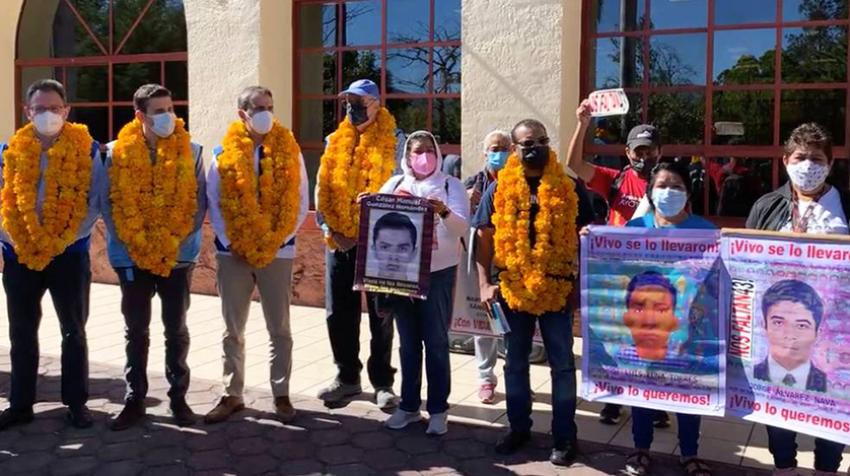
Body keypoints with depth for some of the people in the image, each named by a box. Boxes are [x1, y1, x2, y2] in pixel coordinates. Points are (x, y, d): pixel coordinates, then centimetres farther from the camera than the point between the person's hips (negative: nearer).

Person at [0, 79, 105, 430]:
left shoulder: (87, 150, -2)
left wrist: (65, 239, -12)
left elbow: (95, 200, -4)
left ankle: (76, 403, 18)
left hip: (70, 253, -2)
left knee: (74, 331, 7)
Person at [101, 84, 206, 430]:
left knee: (176, 330, 8)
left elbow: (197, 201, 0)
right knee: (136, 331, 9)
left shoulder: (191, 151, -1)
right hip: (132, 257, 0)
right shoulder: (117, 153, -1)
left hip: (178, 256, 0)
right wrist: (136, 245, -8)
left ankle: (178, 398, 20)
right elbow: (109, 204, 0)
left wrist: (177, 243, -9)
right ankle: (134, 400, 20)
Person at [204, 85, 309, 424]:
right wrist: (233, 243, -7)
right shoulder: (224, 153, 1)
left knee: (280, 329, 7)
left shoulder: (289, 151, 1)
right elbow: (213, 203, 2)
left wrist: (277, 241, -8)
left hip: (277, 252, 0)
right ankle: (232, 395, 21)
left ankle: (281, 395, 19)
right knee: (233, 329, 9)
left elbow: (300, 201, 1)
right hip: (233, 253, 1)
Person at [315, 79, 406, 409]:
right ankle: (347, 377, 24)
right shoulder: (335, 141, 12)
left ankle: (382, 382, 14)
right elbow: (323, 187, 9)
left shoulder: (393, 141, 0)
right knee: (339, 313, 10)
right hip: (339, 240, 4)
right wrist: (329, 228, -3)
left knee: (380, 314, 3)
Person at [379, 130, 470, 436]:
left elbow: (462, 228, -9)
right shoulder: (394, 184, 10)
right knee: (408, 342, 10)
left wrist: (444, 212, -29)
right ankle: (409, 405, 20)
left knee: (436, 342, 1)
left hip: (438, 272, -3)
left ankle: (438, 408, 11)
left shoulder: (450, 185, 1)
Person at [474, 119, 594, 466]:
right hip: (513, 288, 1)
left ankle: (564, 436, 18)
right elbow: (484, 239, 3)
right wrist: (485, 283, -5)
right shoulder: (499, 189, 3)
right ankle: (519, 427, 28)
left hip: (557, 288, -1)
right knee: (515, 362, 13)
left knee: (562, 364, 6)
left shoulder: (569, 187, 0)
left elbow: (585, 237, 5)